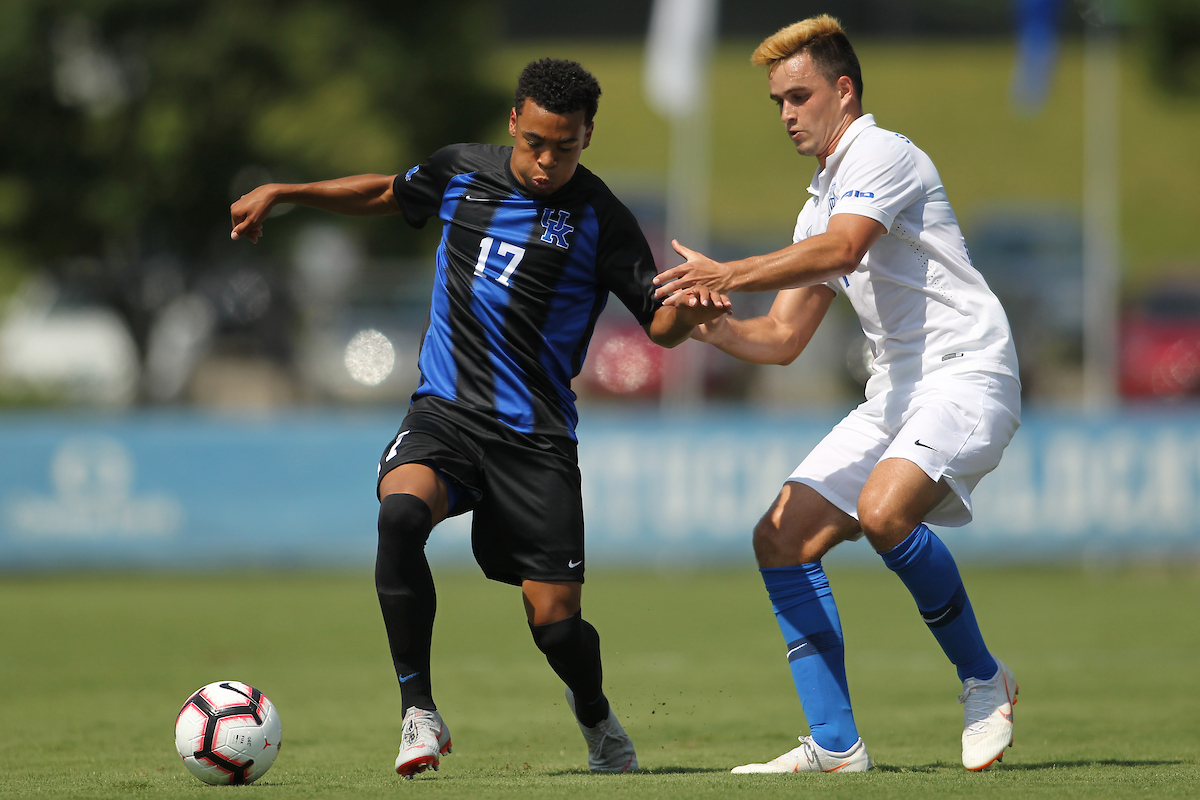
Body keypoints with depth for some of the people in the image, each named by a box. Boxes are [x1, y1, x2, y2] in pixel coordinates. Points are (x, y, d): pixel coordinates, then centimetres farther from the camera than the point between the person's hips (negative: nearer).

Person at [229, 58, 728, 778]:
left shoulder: (601, 219, -4)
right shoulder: (461, 172, 5)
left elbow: (659, 326, 0)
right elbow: (387, 193, 25)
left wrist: (690, 312, -23)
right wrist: (282, 193, 20)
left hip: (536, 436, -2)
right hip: (445, 414, 2)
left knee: (557, 623, -5)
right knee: (400, 512, -32)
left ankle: (596, 717, 32)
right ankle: (420, 714, -21)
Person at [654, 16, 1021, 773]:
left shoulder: (882, 155, -7)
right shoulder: (820, 205, 21)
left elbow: (844, 250, -27)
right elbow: (783, 338, 22)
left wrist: (732, 275, -31)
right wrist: (707, 324, 3)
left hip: (967, 371, -9)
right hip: (897, 391, 9)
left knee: (883, 511, -33)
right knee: (783, 540, -2)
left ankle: (984, 681, -12)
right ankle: (835, 745, -1)